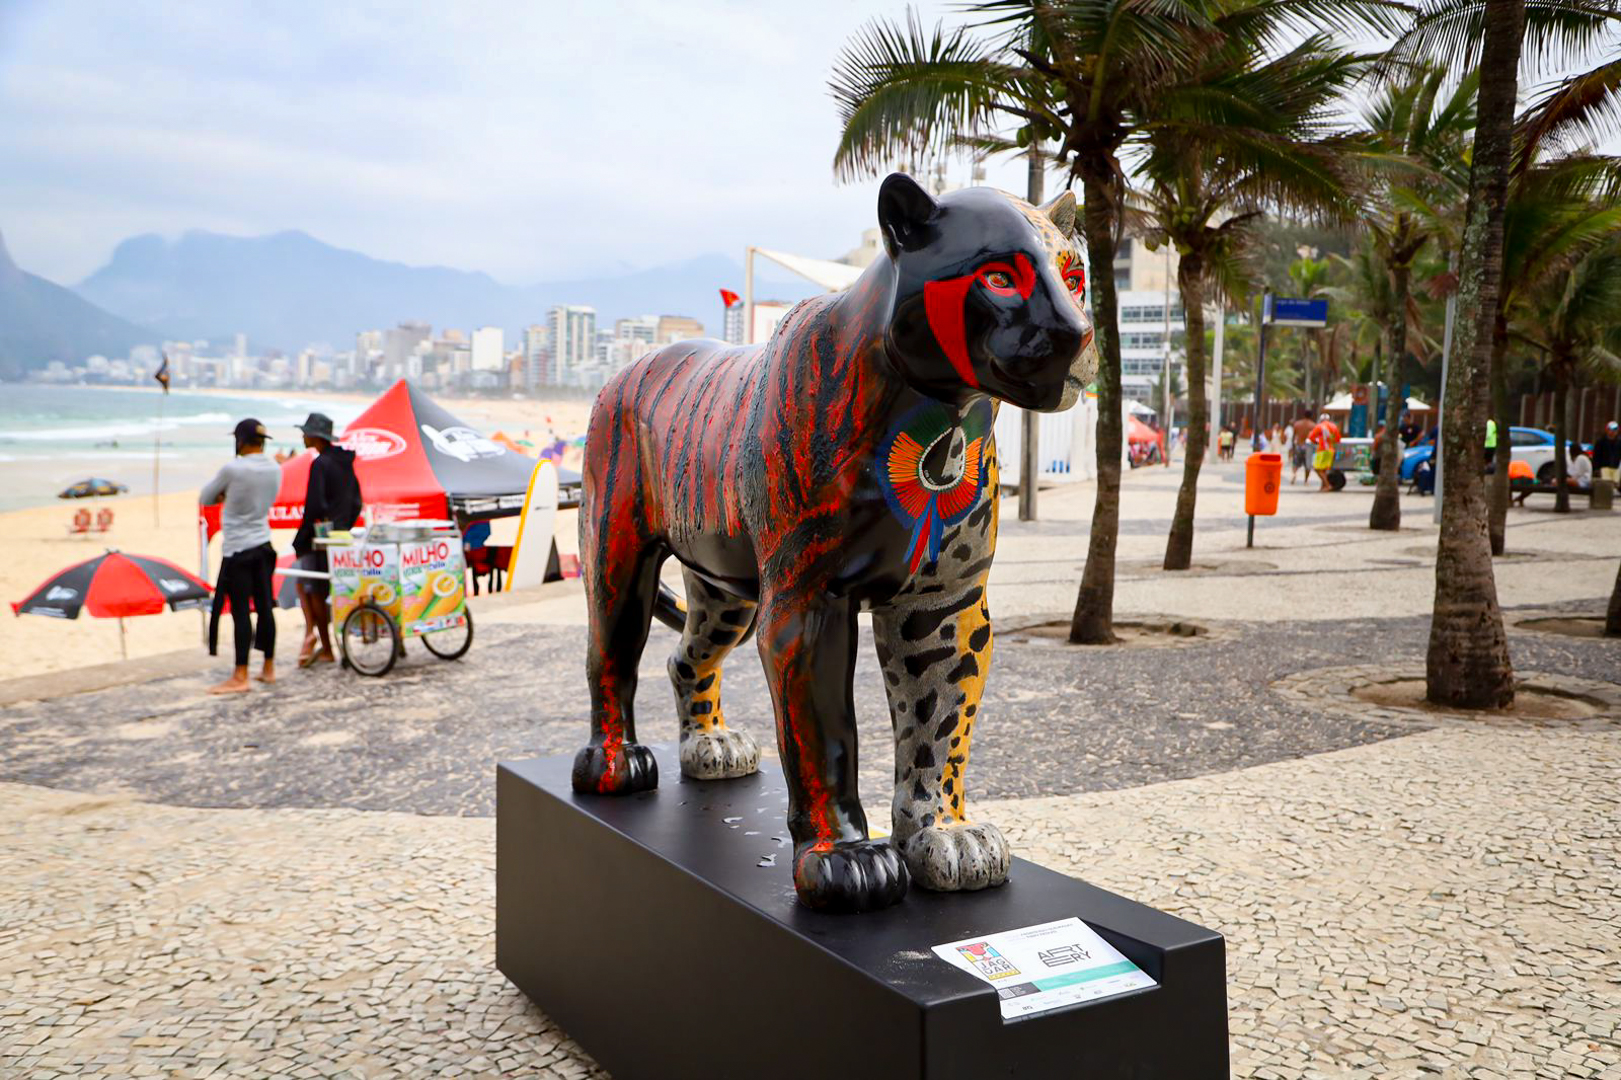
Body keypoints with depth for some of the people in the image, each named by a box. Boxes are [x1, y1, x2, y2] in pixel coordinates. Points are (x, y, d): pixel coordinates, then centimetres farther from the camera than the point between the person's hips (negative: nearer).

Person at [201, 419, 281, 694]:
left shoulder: (232, 469, -15)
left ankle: (240, 677, -3)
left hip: (237, 549, -6)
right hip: (263, 545, 6)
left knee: (240, 611, -5)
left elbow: (205, 498, -1)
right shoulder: (274, 470, 4)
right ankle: (268, 668, 18)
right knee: (264, 606, 10)